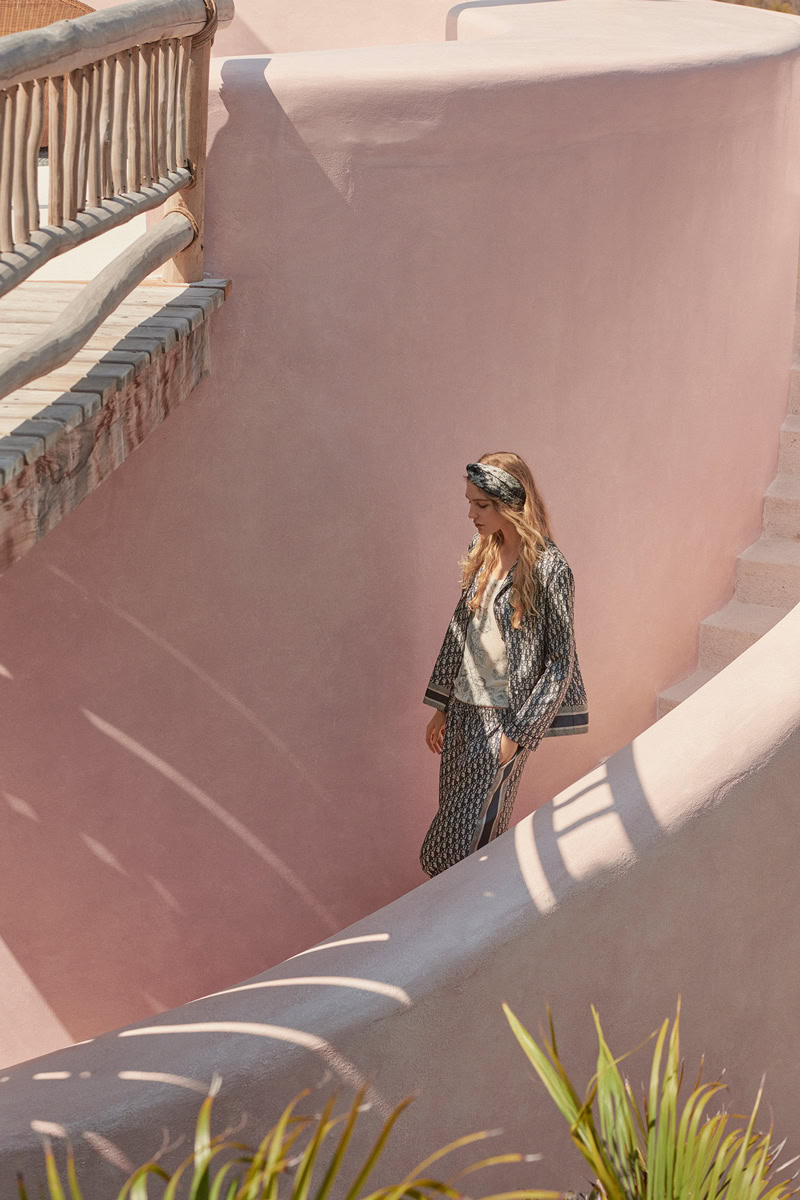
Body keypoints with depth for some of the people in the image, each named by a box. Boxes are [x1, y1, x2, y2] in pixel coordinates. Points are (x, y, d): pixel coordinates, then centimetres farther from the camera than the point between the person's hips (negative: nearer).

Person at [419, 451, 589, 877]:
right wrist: (441, 707, 14)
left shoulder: (548, 570, -16)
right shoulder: (480, 553, 5)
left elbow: (561, 660, -14)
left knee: (465, 838, -4)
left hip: (505, 717, -6)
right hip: (463, 710, 7)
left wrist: (519, 733, -15)